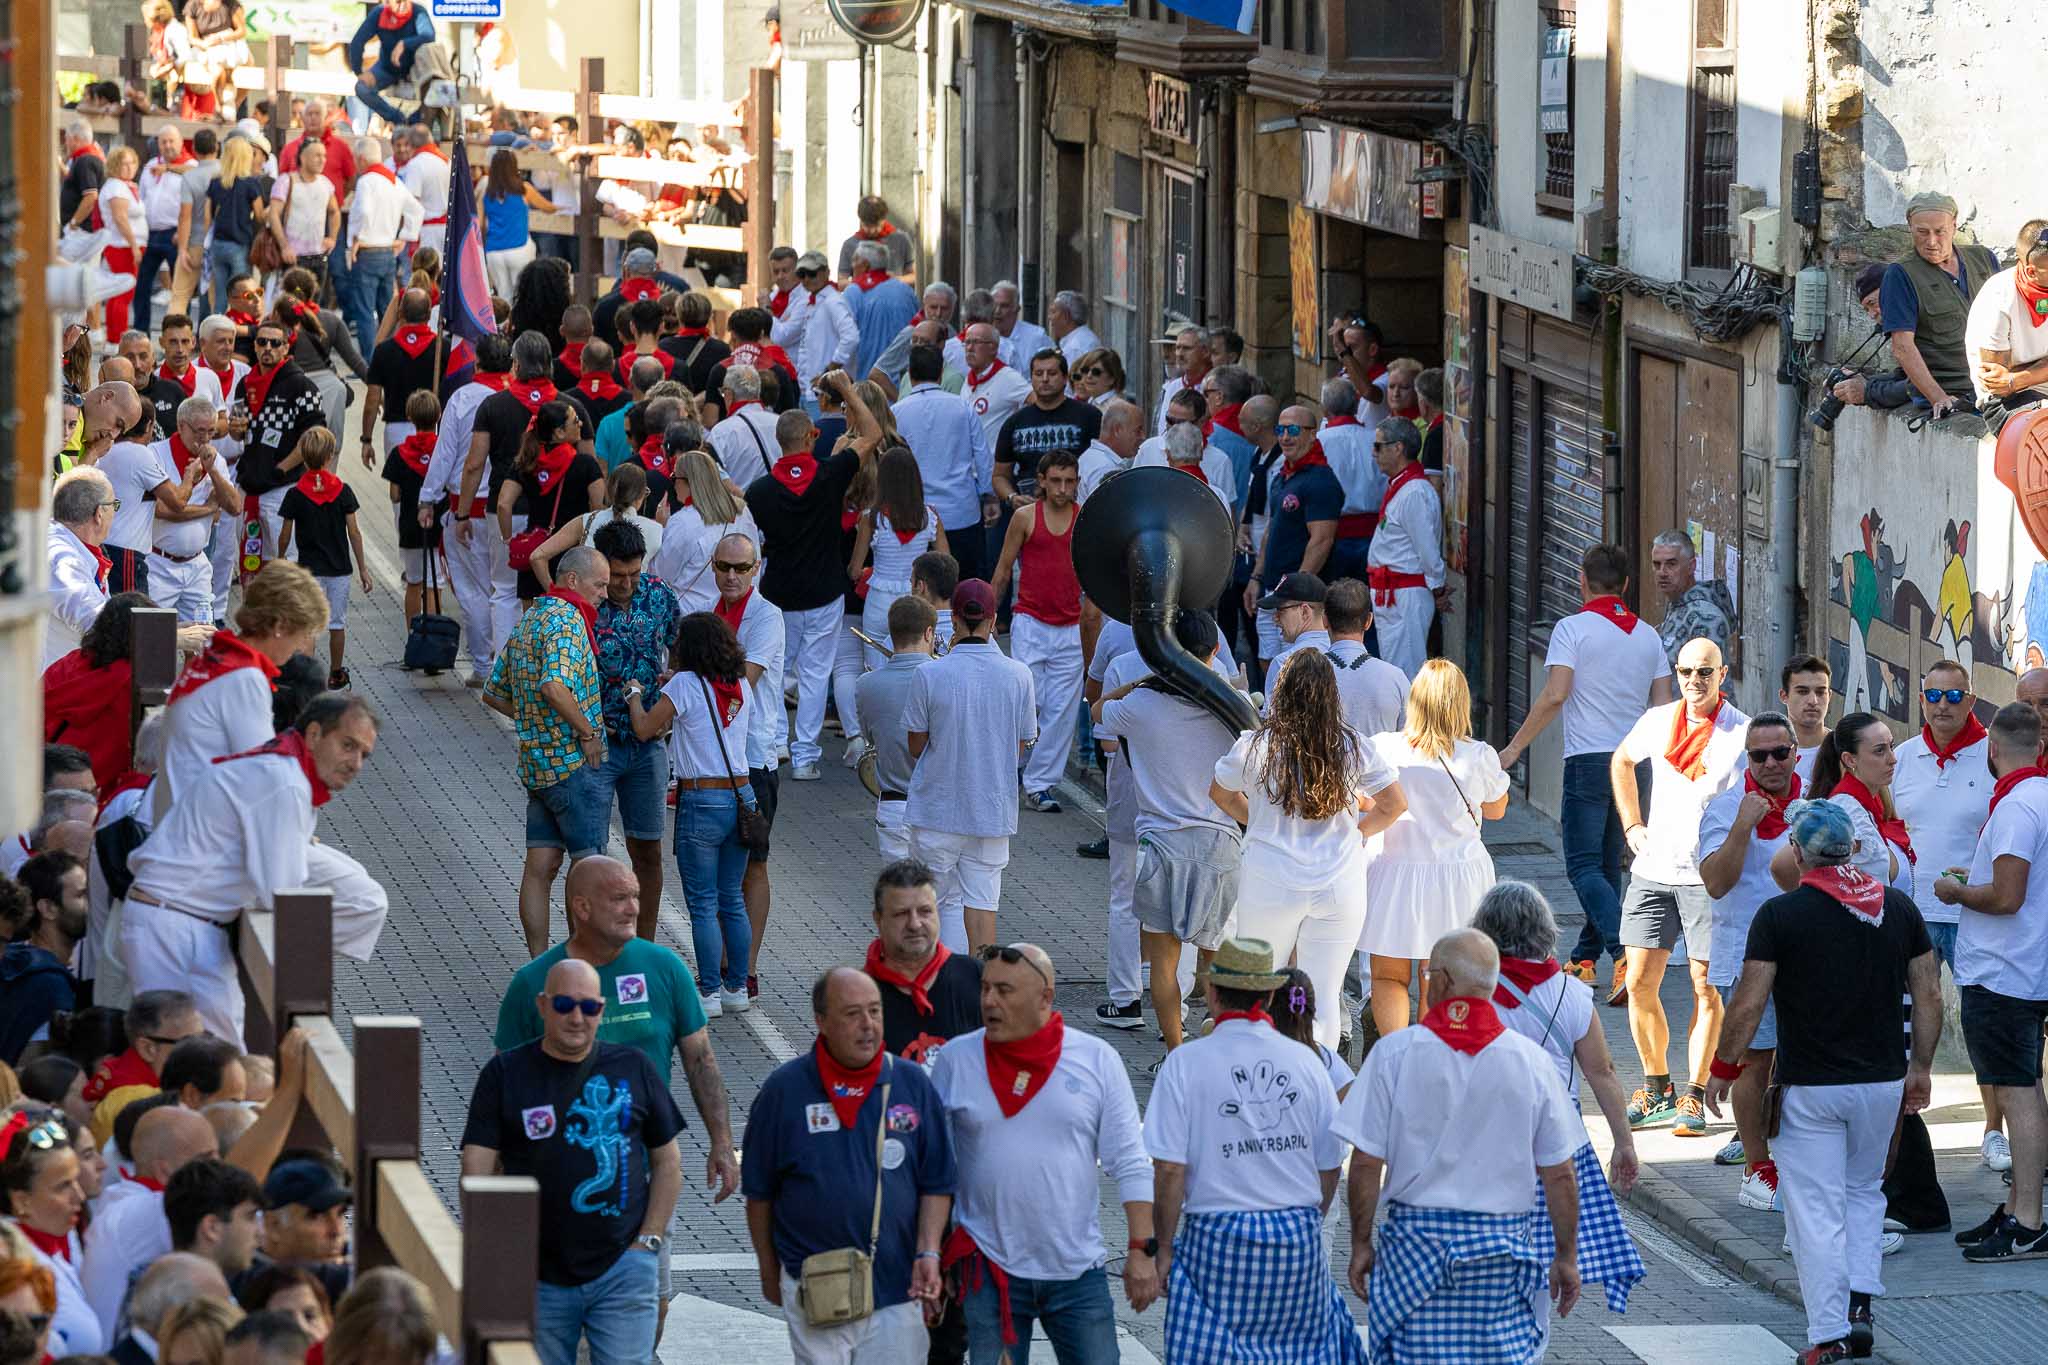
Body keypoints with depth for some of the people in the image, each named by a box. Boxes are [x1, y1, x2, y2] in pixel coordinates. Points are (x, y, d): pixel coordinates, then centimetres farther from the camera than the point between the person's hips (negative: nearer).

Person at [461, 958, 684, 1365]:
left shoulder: (633, 1068, 7)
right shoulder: (505, 1074, 2)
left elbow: (667, 1162, 12)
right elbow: (477, 1172, -4)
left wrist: (648, 1242, 1)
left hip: (622, 1270, 0)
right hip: (539, 1280, 0)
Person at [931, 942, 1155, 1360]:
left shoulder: (1097, 1060, 0)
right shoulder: (956, 1060, 2)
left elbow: (1130, 1164, 1)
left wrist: (1142, 1249, -5)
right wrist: (929, 1260, 5)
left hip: (1077, 1272, 0)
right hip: (988, 1272, 0)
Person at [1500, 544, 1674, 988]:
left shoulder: (1573, 628, -7)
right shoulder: (1648, 635, 10)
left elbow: (1554, 696, -15)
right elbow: (1664, 706, 10)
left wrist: (1515, 748, -8)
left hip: (1589, 760, -6)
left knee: (1584, 867, -8)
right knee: (1608, 865, 16)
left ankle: (1626, 953, -27)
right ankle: (1585, 959, 23)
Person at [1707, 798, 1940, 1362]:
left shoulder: (1780, 914, -11)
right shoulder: (1899, 908, 1)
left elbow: (1748, 1004, -12)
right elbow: (1929, 995, 4)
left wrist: (1724, 1069, 1)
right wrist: (1921, 1068, 15)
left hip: (1810, 1086, -4)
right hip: (1882, 1082, 4)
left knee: (1817, 1212, 2)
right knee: (1865, 1190, 23)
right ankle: (1860, 1305, 10)